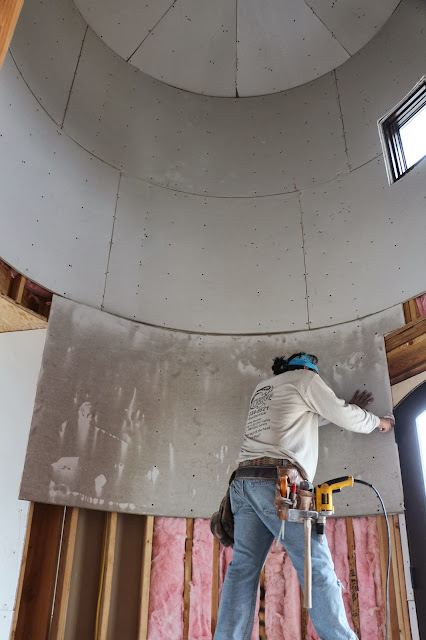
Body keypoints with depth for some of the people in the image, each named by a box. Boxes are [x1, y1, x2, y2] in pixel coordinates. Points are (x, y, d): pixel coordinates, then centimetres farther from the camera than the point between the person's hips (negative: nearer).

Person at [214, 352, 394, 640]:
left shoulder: (262, 388, 29)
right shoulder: (305, 378, 8)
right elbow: (347, 418, 9)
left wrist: (348, 407, 40)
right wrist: (378, 421, 28)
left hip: (244, 482, 7)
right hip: (278, 481, -7)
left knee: (243, 567, 1)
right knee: (317, 569, -4)